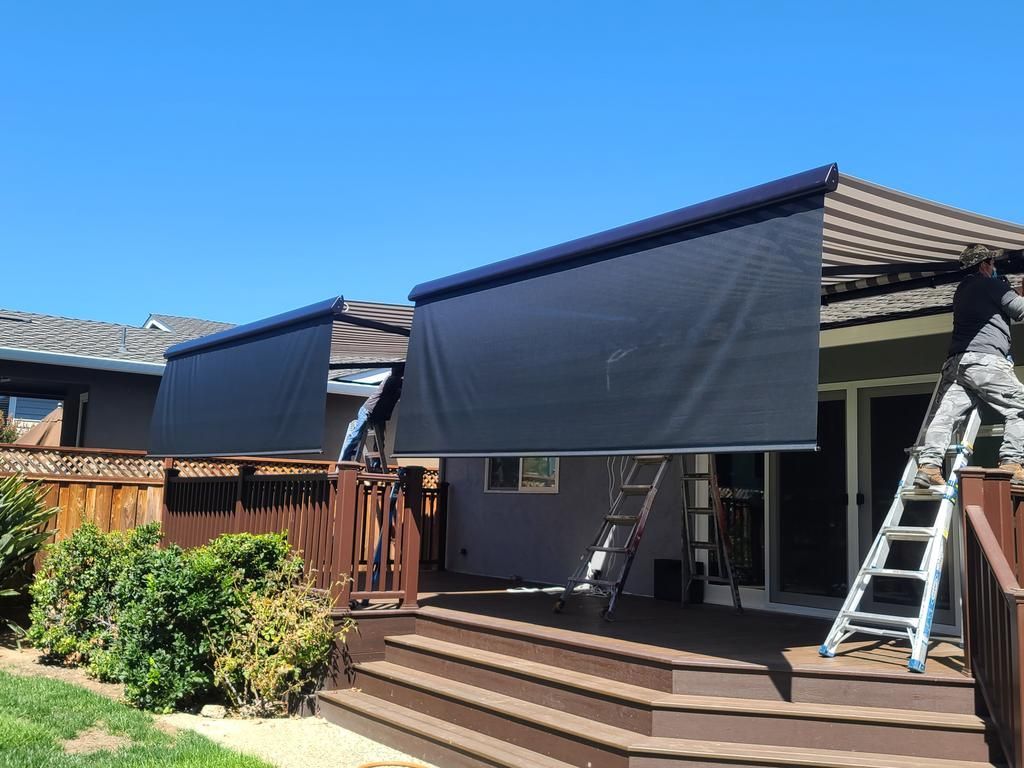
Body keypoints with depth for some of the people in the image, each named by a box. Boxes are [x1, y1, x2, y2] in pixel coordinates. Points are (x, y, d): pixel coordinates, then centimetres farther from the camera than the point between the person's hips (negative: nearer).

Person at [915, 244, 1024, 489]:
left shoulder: (962, 289, 26)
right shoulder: (992, 285, 3)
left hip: (955, 363, 7)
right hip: (985, 360, -7)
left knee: (944, 414, -3)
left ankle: (928, 465, -12)